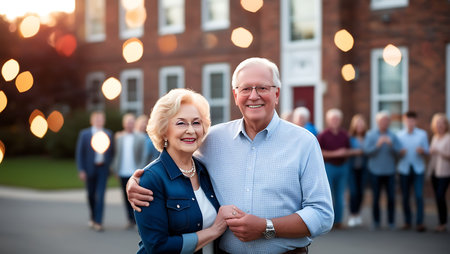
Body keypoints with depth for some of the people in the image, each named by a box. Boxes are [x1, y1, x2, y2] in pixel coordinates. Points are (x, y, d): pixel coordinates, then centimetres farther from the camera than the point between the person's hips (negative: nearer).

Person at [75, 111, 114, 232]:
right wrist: (81, 170, -7)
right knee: (91, 195, 11)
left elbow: (111, 152, 12)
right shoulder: (84, 134, 0)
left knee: (100, 195, -8)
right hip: (90, 168, 0)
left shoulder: (108, 134, 6)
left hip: (103, 168, 0)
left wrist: (111, 166, 4)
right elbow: (79, 153, -1)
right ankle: (93, 216, 34)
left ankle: (98, 222, -8)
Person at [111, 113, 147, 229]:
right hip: (123, 173, 3)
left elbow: (143, 156, -1)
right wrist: (115, 169, 5)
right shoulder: (119, 138, 11)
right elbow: (116, 154, 13)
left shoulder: (140, 138, 2)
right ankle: (131, 220, 14)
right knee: (127, 197, 6)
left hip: (135, 173, -3)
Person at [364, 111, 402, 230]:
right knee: (376, 197, 3)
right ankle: (376, 221, 15)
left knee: (391, 197, -2)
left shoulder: (393, 136, 7)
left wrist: (391, 145, -18)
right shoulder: (370, 135, 3)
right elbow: (367, 151, -6)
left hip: (389, 171, 1)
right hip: (375, 171, -1)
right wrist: (377, 145, -20)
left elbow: (398, 151, -1)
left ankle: (391, 222, 9)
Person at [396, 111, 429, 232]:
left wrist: (422, 151, -18)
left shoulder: (422, 134, 4)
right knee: (405, 197, 3)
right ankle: (407, 221, 15)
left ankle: (420, 222, -6)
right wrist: (400, 152, -16)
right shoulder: (399, 135, 5)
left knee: (419, 196, -10)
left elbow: (426, 151, 4)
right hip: (404, 169, 1)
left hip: (418, 169, -1)